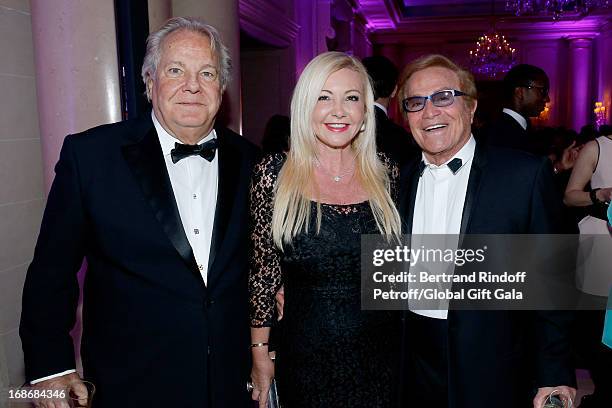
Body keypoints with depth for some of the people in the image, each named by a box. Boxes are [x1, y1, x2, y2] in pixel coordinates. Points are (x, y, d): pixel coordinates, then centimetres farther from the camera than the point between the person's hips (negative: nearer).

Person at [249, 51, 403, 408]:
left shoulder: (386, 173, -3)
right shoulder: (273, 174, -9)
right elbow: (263, 268, -4)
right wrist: (260, 353, -2)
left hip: (381, 353, 2)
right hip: (305, 356, -2)